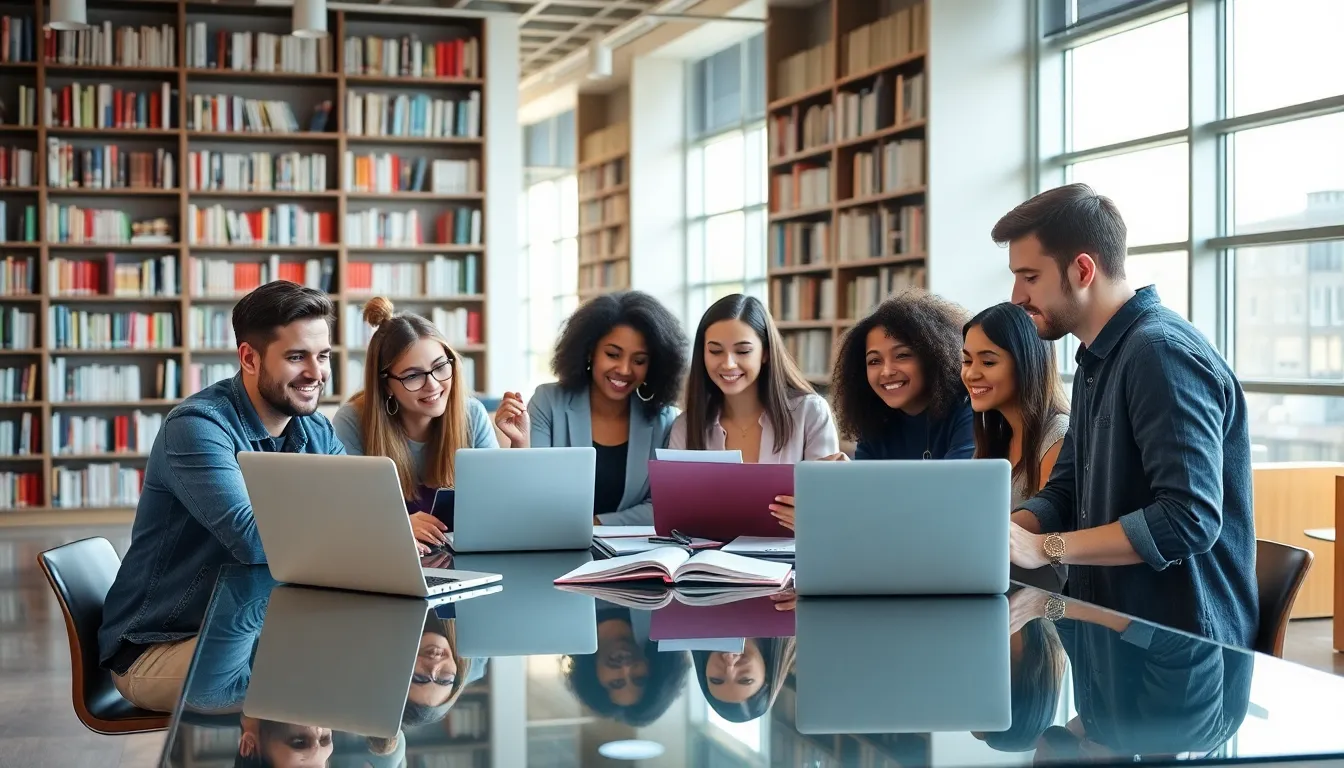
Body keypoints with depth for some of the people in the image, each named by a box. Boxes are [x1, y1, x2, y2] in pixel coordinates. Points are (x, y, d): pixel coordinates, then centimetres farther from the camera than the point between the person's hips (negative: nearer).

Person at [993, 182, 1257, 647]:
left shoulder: (1163, 352, -17)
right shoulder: (1094, 362, 14)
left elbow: (1189, 518, -26)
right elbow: (1066, 495, 17)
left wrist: (1043, 546, -22)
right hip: (1111, 633, 9)